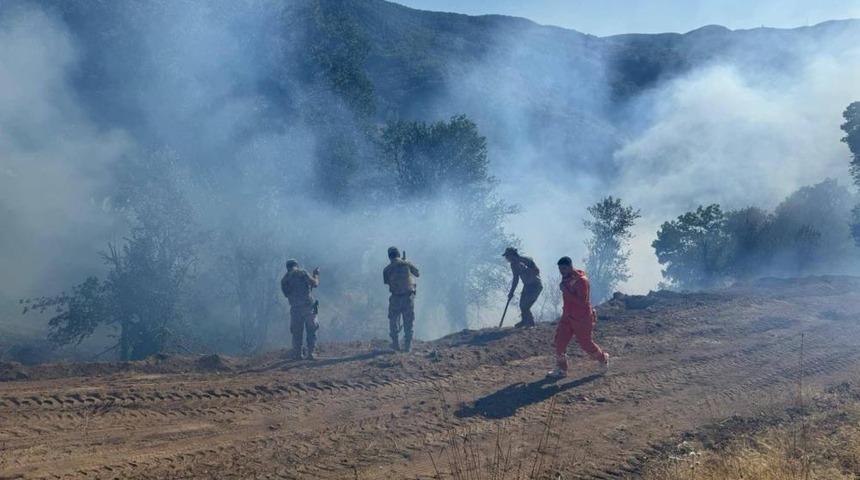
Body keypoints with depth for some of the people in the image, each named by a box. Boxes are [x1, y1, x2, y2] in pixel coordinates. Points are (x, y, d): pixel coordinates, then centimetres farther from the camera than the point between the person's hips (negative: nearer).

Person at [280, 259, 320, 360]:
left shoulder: (284, 280, 9)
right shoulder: (302, 273, -2)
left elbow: (287, 294, 16)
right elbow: (315, 284, -3)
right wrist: (316, 274, 15)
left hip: (295, 308, 3)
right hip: (308, 305, -3)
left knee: (296, 332, 13)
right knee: (311, 331, 7)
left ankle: (297, 354, 12)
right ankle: (310, 353, 2)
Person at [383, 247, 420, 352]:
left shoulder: (387, 269, -5)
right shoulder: (407, 264, -3)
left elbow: (386, 282, 8)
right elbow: (418, 274, 11)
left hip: (396, 298, -1)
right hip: (409, 297, 1)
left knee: (394, 321, 16)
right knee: (409, 323, 9)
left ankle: (395, 344, 14)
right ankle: (408, 346, 7)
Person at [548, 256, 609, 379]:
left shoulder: (581, 280, -23)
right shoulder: (566, 278, 4)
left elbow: (582, 302, -31)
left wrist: (566, 291, -32)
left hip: (582, 319, -8)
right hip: (568, 316, 8)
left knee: (586, 344, 5)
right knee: (560, 341, -1)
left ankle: (603, 359, 32)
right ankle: (561, 370, 6)